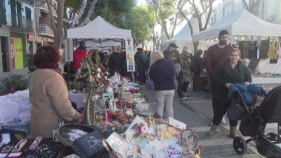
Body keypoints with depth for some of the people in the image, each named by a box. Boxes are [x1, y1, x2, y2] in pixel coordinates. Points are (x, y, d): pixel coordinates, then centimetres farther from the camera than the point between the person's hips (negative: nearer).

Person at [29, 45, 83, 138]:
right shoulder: (53, 77, -24)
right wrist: (78, 117, -14)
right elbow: (63, 107, -27)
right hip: (50, 127, -9)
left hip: (37, 123, 9)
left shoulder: (34, 75, 5)